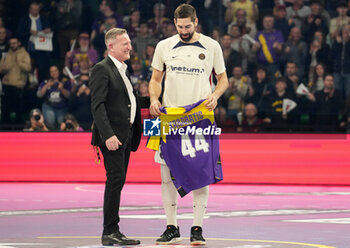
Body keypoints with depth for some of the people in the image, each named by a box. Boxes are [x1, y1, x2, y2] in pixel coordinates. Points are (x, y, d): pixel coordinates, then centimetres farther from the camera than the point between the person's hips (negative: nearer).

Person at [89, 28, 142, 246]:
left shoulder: (123, 70, 20)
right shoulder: (102, 70, -9)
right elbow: (97, 105, -17)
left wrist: (135, 134, 17)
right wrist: (108, 135, -25)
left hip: (125, 135, 9)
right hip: (112, 135, -9)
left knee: (118, 182, 8)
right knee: (116, 179, -13)